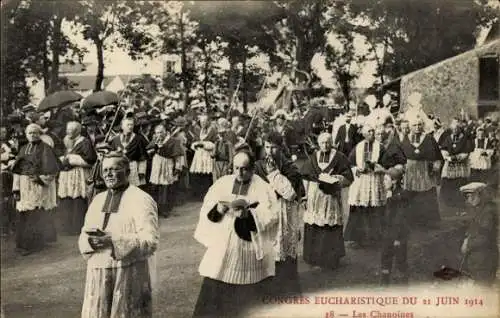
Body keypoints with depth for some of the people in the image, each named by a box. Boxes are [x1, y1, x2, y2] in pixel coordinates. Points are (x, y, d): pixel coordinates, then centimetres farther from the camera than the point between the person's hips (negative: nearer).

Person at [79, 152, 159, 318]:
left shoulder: (141, 200, -8)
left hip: (131, 277, -6)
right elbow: (83, 237, 13)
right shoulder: (98, 200, 13)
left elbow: (150, 241, -17)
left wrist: (114, 241, -23)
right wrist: (91, 239, -11)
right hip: (99, 276, 6)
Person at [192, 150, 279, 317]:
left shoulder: (263, 188, -2)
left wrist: (248, 214, -25)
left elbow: (271, 215, -12)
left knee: (246, 297, 6)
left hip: (249, 250, -2)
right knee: (213, 293, 0)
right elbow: (206, 209, 4)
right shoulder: (222, 183, 6)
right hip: (222, 247, 2)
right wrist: (218, 209, -17)